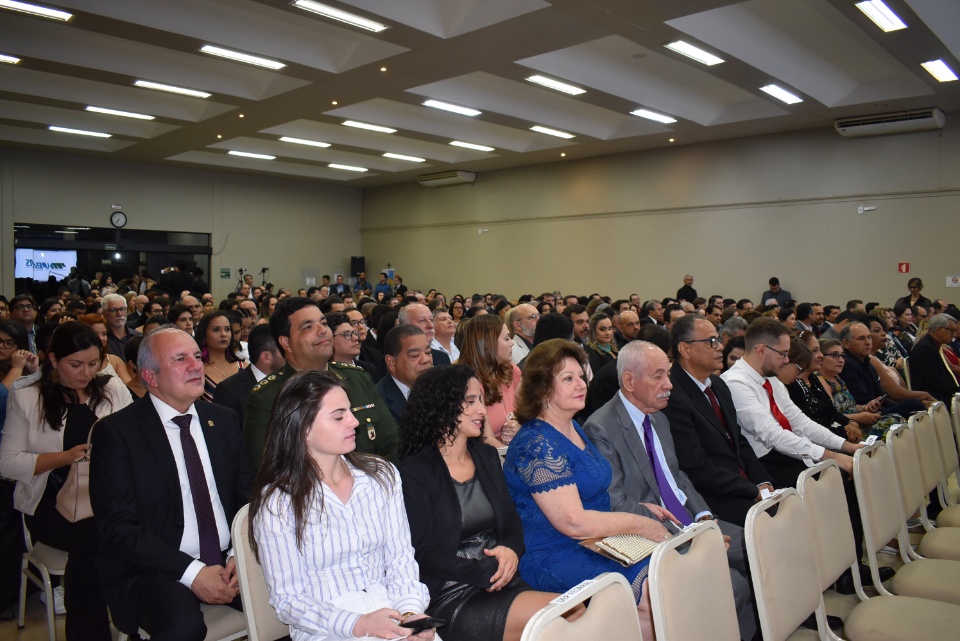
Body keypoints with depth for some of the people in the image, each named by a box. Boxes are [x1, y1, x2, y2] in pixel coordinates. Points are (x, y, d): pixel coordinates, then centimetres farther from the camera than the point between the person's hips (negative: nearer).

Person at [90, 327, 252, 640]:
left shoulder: (224, 420, 9)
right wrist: (191, 572, -18)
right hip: (155, 570, -4)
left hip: (230, 562, 4)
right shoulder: (116, 431, -5)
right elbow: (117, 526, -9)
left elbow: (247, 493, 11)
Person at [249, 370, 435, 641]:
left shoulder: (382, 475, 4)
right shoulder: (276, 502, -6)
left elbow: (400, 558, 6)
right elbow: (287, 600, -5)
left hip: (391, 614, 3)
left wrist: (411, 610, -13)